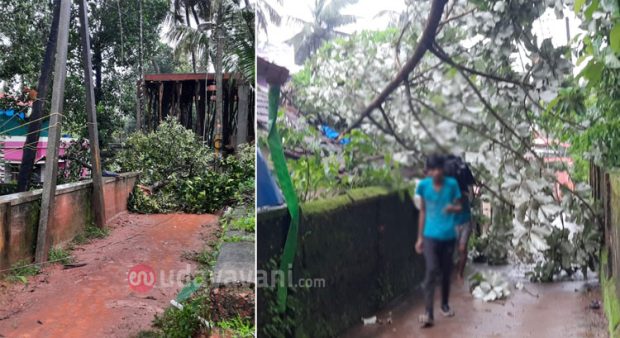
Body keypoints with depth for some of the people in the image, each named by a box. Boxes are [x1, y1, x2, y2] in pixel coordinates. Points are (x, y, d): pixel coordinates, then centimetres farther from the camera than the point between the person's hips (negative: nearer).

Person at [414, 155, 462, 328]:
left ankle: (445, 304, 34)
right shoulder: (423, 185, -5)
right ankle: (428, 313, -11)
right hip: (430, 236, -1)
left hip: (448, 236, 1)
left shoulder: (452, 184, -6)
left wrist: (453, 208, -23)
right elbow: (422, 212, 4)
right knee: (431, 271, -12)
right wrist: (419, 237, 5)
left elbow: (459, 207, 3)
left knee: (446, 273, 13)